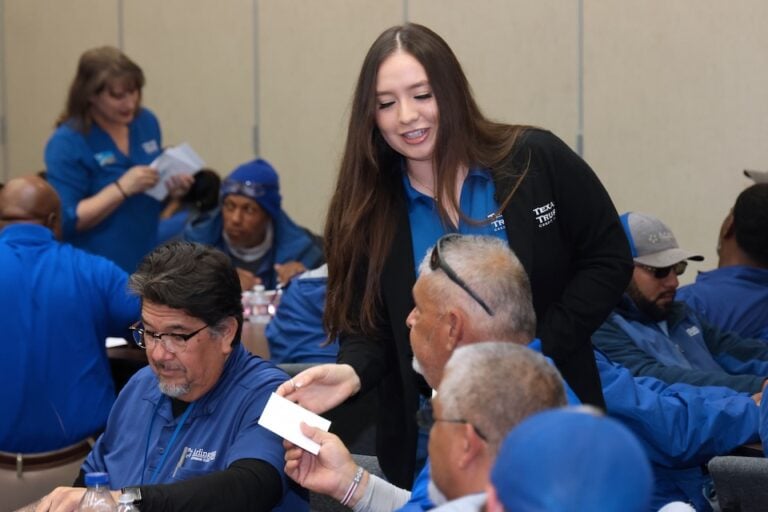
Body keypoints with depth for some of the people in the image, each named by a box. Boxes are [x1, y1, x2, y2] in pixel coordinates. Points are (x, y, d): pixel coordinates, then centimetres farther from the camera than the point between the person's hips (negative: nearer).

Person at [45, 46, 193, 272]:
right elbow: (66, 221, -19)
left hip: (146, 265, 6)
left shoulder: (147, 122, 4)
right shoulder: (67, 143, -15)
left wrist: (171, 188, -5)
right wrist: (122, 188, -26)